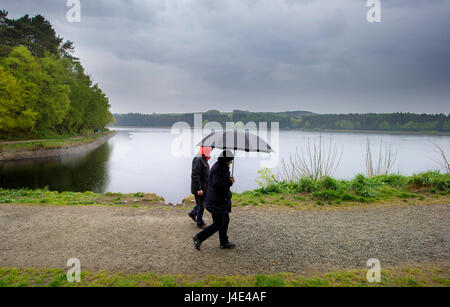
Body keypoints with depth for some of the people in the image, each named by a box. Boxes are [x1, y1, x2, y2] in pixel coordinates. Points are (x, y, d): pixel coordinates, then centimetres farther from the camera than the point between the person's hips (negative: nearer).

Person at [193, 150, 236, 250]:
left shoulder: (220, 167, 10)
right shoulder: (218, 169, -22)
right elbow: (217, 185, -31)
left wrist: (229, 180, 1)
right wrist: (230, 182, -18)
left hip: (221, 200, 11)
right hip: (217, 202, -11)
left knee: (225, 220, 18)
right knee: (218, 225, 0)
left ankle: (224, 243, 29)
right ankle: (198, 238, 10)